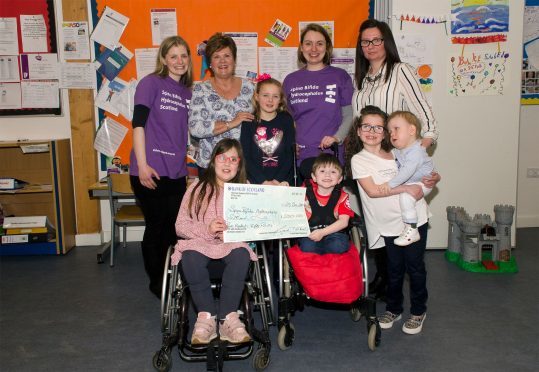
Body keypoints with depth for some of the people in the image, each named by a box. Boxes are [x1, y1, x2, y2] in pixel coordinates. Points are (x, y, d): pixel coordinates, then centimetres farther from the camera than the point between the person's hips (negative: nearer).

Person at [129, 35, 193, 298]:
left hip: (177, 173, 5)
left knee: (175, 227, 8)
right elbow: (138, 124, -10)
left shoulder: (187, 92, 13)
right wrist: (142, 165, -17)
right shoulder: (151, 83, -4)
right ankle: (156, 282, 22)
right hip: (150, 172, -5)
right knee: (156, 227, 5)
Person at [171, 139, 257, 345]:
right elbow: (180, 225, 3)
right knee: (190, 256, -33)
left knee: (241, 254, -33)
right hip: (200, 242, 0)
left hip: (233, 243, 0)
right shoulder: (198, 188, 10)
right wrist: (206, 229, -14)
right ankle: (206, 316, -29)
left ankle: (228, 317, -33)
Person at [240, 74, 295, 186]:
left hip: (283, 182, 1)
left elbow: (290, 154, 3)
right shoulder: (249, 122, 4)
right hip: (256, 182, 0)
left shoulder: (286, 120, 7)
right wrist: (263, 181, -12)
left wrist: (278, 180, -8)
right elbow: (246, 157, -1)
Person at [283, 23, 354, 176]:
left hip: (330, 155, -1)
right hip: (297, 157, 2)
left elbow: (349, 115, 5)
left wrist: (337, 137, -12)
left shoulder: (340, 76, 5)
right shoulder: (291, 80, 11)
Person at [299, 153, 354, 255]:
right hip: (310, 233, 0)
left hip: (333, 232, 0)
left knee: (339, 246, -30)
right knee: (307, 247, -31)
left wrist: (322, 232, -19)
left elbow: (344, 221, -8)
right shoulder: (306, 192, 5)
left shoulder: (342, 196, 0)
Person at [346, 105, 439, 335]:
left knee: (415, 265, 8)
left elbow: (422, 175, 19)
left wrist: (433, 179, -4)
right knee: (395, 267, 10)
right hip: (389, 224, -2)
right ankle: (393, 309, 32)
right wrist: (406, 188, -19)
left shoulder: (397, 154, 7)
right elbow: (372, 190, -17)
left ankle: (418, 311, 26)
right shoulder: (358, 159, -5)